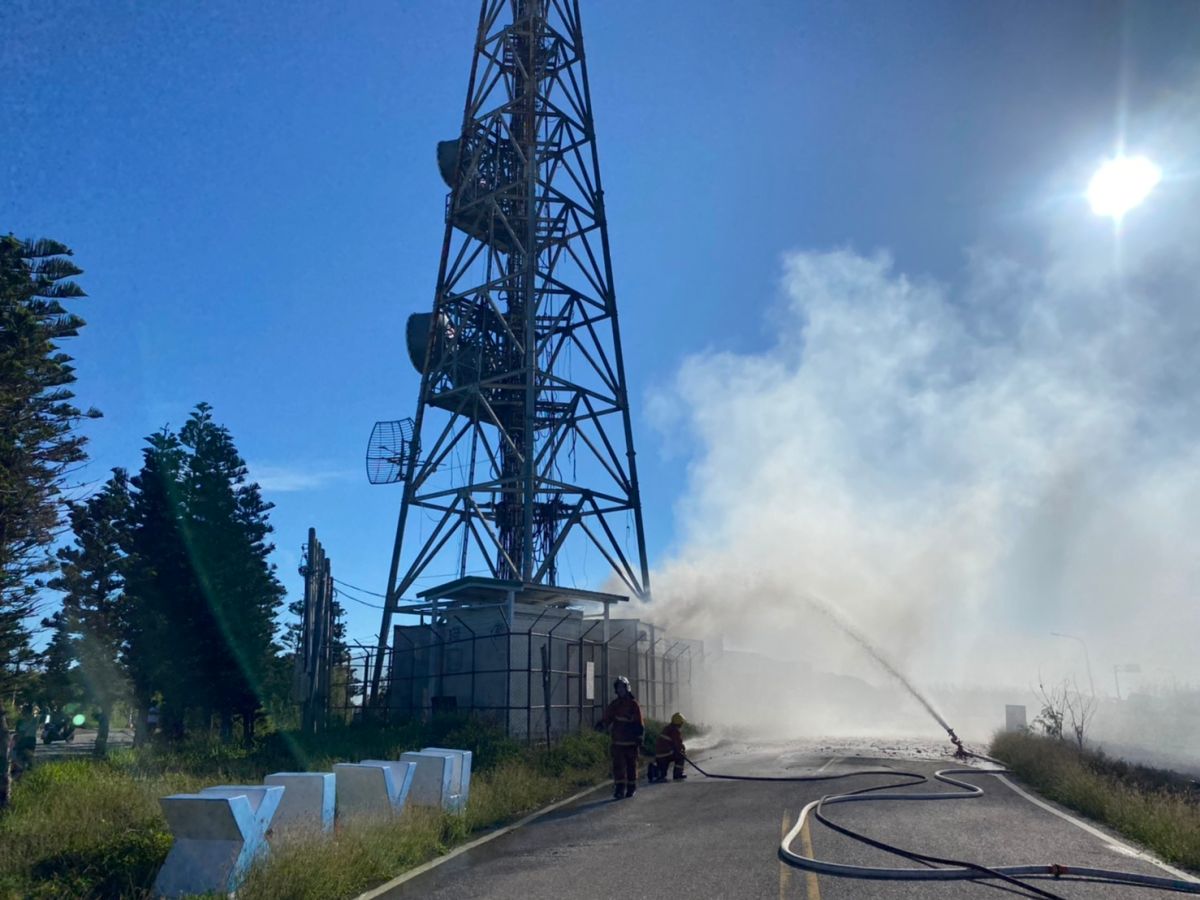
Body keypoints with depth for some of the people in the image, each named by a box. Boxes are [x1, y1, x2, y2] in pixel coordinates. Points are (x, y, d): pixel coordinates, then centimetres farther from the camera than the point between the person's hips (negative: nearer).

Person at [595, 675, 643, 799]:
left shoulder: (633, 704, -2)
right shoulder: (614, 705, 8)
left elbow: (639, 723, -1)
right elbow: (607, 719, 7)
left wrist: (639, 737, -6)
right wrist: (601, 725, -12)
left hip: (631, 742, -2)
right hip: (618, 741, 2)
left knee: (631, 765, 8)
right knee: (618, 766, -5)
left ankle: (631, 788, 21)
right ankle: (619, 789, -4)